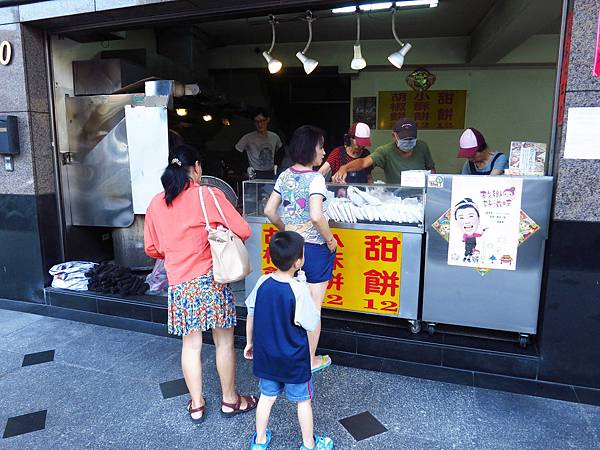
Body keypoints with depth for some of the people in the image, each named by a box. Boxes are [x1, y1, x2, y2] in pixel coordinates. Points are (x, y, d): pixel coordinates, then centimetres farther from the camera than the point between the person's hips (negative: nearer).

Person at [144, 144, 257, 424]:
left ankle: (196, 406, 27)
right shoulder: (209, 196, -9)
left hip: (178, 284, 4)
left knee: (190, 345, 15)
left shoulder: (156, 203, 5)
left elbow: (152, 249, 12)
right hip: (211, 280, -4)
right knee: (224, 341, 11)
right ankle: (230, 400, 26)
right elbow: (243, 232, -9)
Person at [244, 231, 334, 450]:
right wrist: (312, 302, -4)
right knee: (304, 400, 17)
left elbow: (251, 316, 1)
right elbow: (311, 325, -17)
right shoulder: (299, 290, -25)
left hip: (266, 356, 5)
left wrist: (250, 342, 15)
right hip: (294, 360, -4)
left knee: (267, 397, 22)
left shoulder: (262, 282, -10)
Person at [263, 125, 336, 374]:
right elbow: (316, 216, -27)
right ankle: (311, 360, 23)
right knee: (313, 307, 8)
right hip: (315, 248, -6)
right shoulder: (315, 178, -16)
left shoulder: (285, 175, 4)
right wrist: (330, 239, -13)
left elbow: (269, 210, 6)